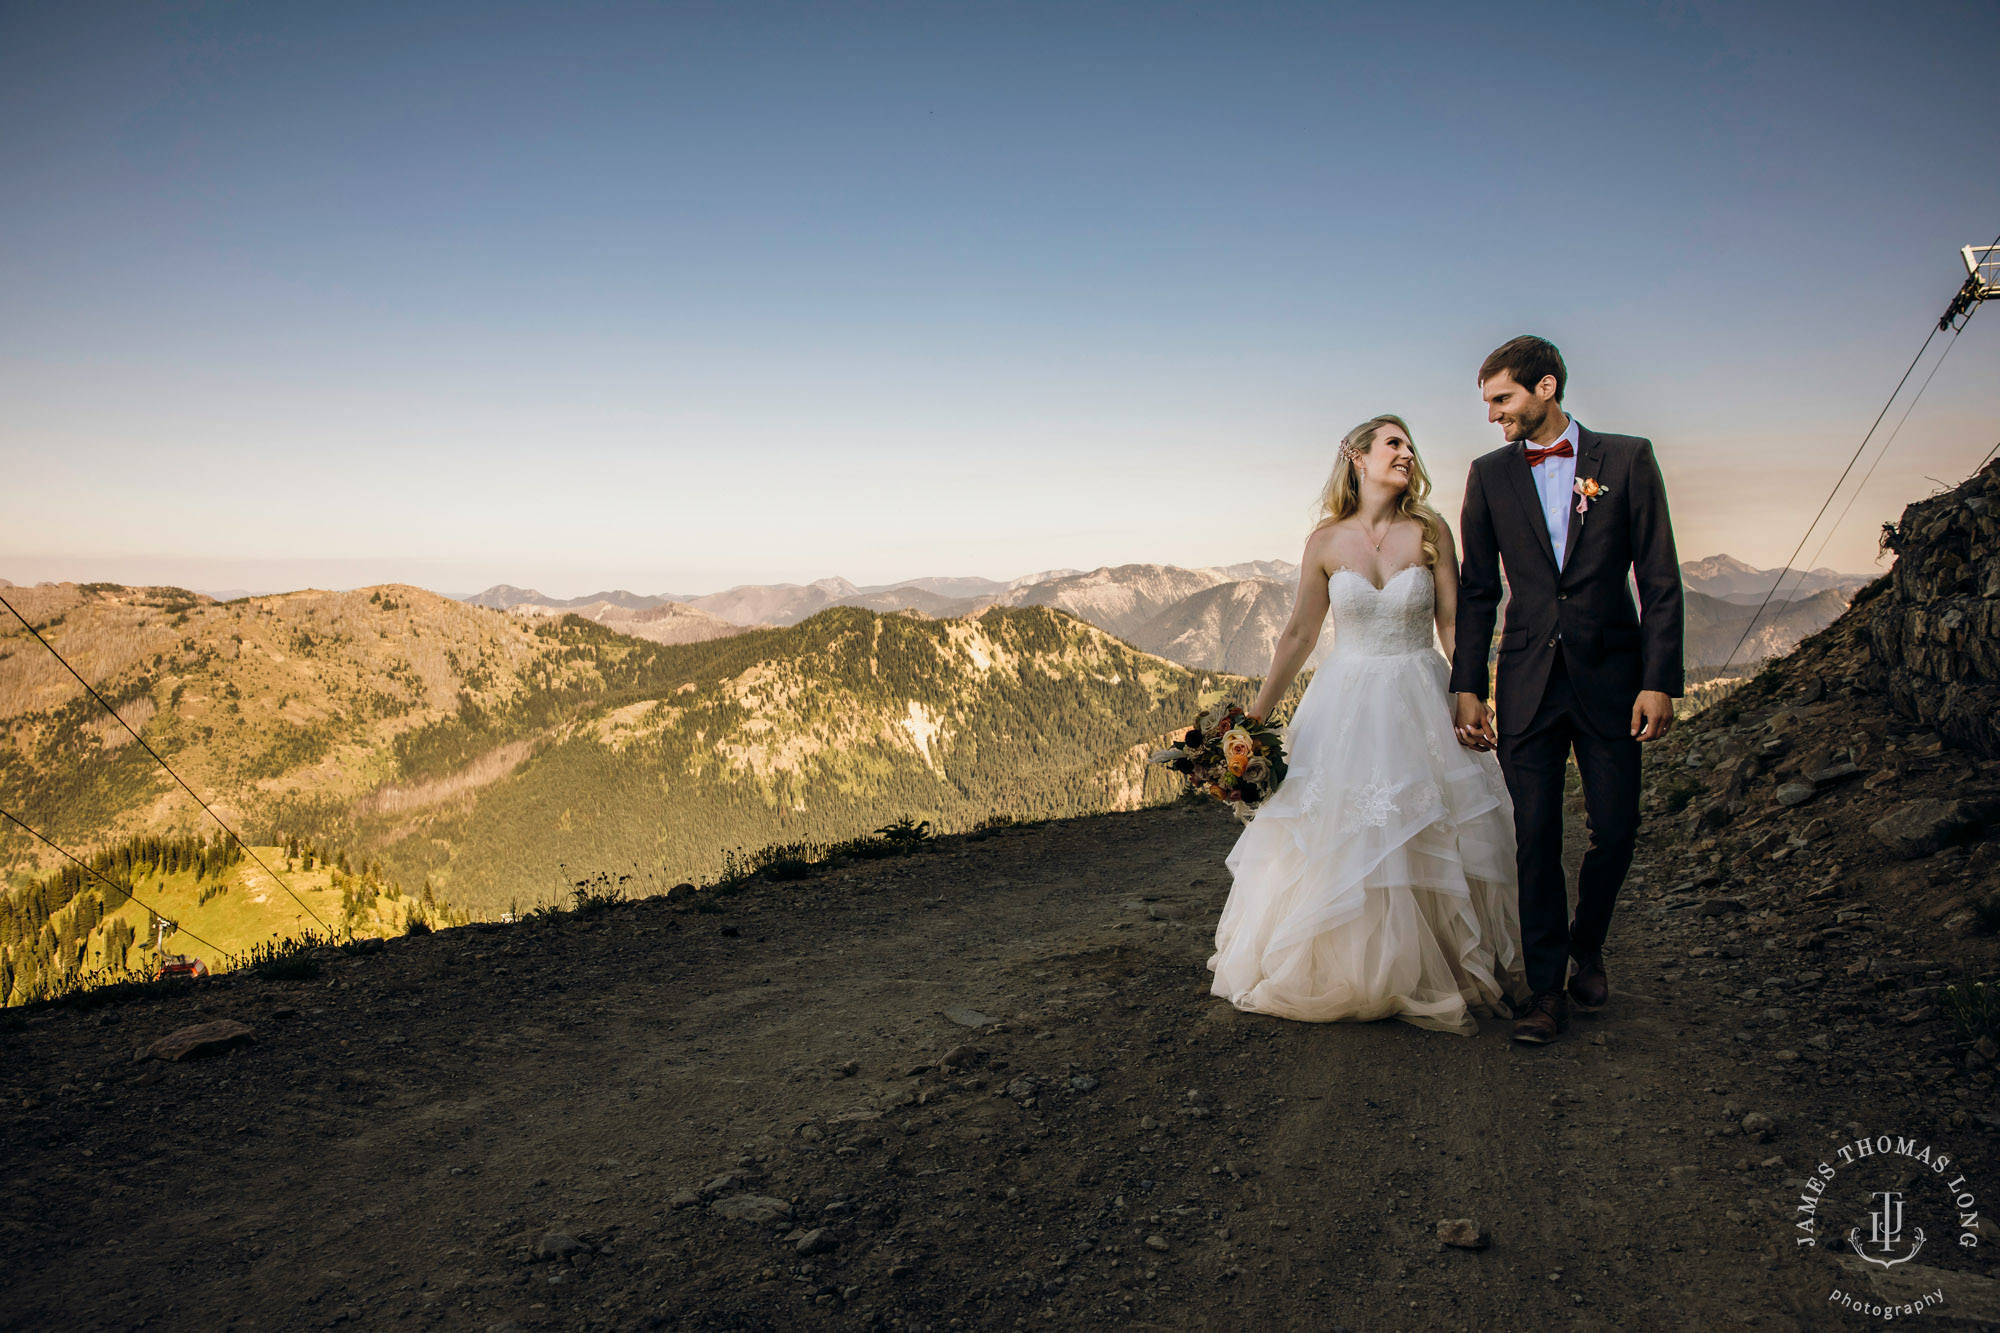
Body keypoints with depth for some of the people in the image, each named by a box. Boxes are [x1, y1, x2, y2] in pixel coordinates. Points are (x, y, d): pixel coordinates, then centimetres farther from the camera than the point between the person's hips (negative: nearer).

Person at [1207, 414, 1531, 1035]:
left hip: (1419, 705, 0)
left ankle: (1429, 978, 22)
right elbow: (1299, 634, 3)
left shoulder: (1430, 532, -1)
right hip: (1344, 706, 0)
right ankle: (1333, 974, 24)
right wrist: (1255, 715, 2)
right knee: (1331, 842, 4)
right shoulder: (1325, 542, 0)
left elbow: (1454, 624, 0)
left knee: (1425, 842, 3)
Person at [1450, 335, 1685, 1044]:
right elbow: (1477, 590, 8)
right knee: (1536, 840, 0)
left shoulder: (1627, 458, 1)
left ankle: (1587, 948, 31)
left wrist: (1660, 681, -8)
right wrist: (1467, 687, 2)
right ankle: (1547, 990, 10)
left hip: (1610, 679, -1)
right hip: (1527, 685, 1)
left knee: (1615, 832, 4)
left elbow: (1660, 579, -1)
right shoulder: (1490, 474, 6)